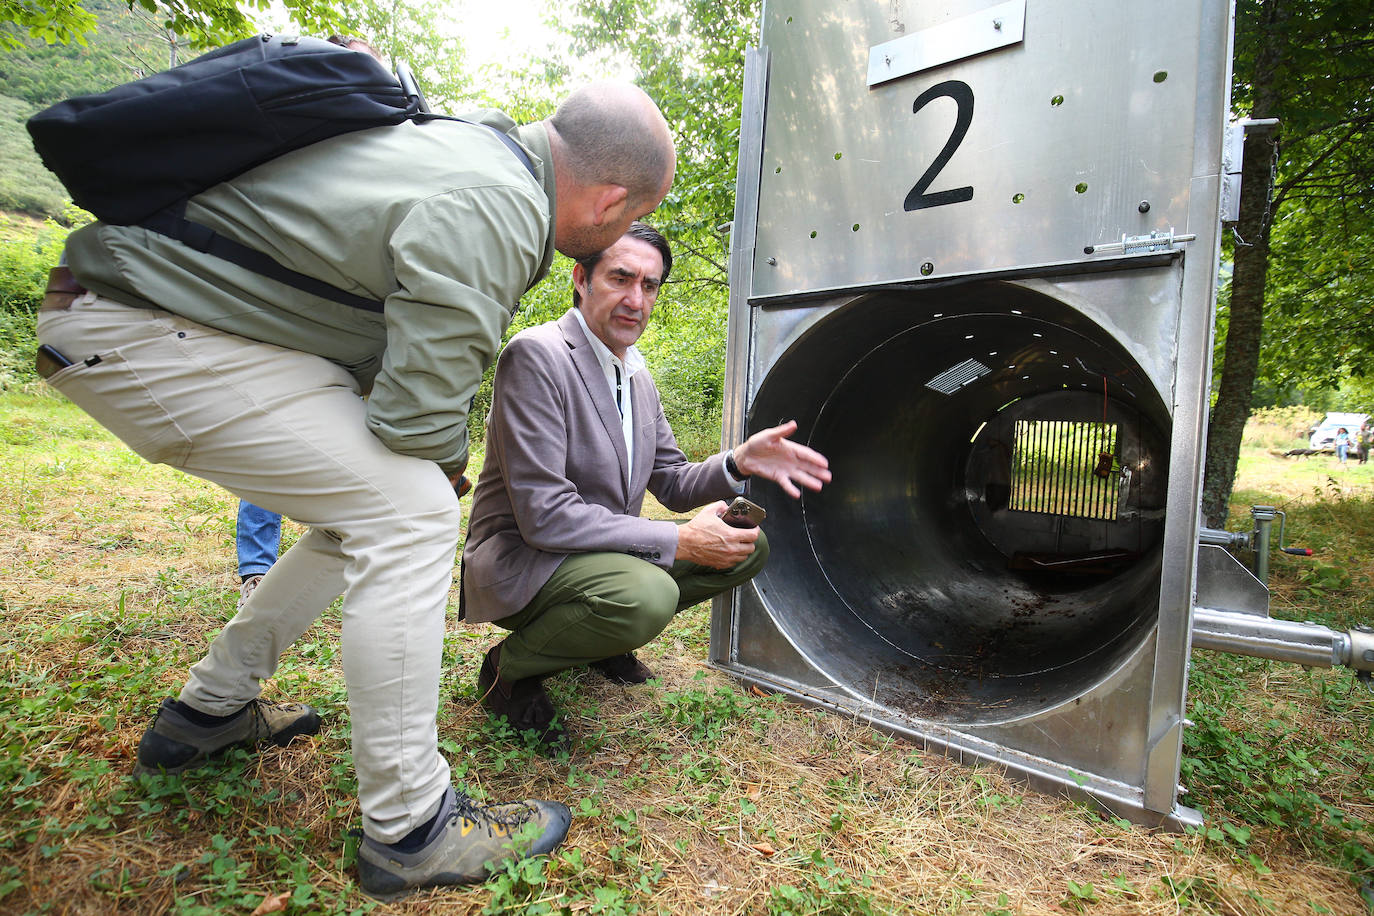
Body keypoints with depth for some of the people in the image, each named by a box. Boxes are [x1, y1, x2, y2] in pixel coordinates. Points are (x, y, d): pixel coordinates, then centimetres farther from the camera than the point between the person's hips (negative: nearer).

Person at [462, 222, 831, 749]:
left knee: (748, 544, 2)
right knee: (648, 594, -36)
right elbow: (545, 515, -26)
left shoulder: (636, 375, 7)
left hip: (605, 548, 8)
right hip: (521, 558, -8)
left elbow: (672, 484, 12)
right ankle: (509, 667, -6)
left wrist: (738, 463, -9)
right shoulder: (535, 355, -20)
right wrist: (679, 541, -24)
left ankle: (605, 637, 13)